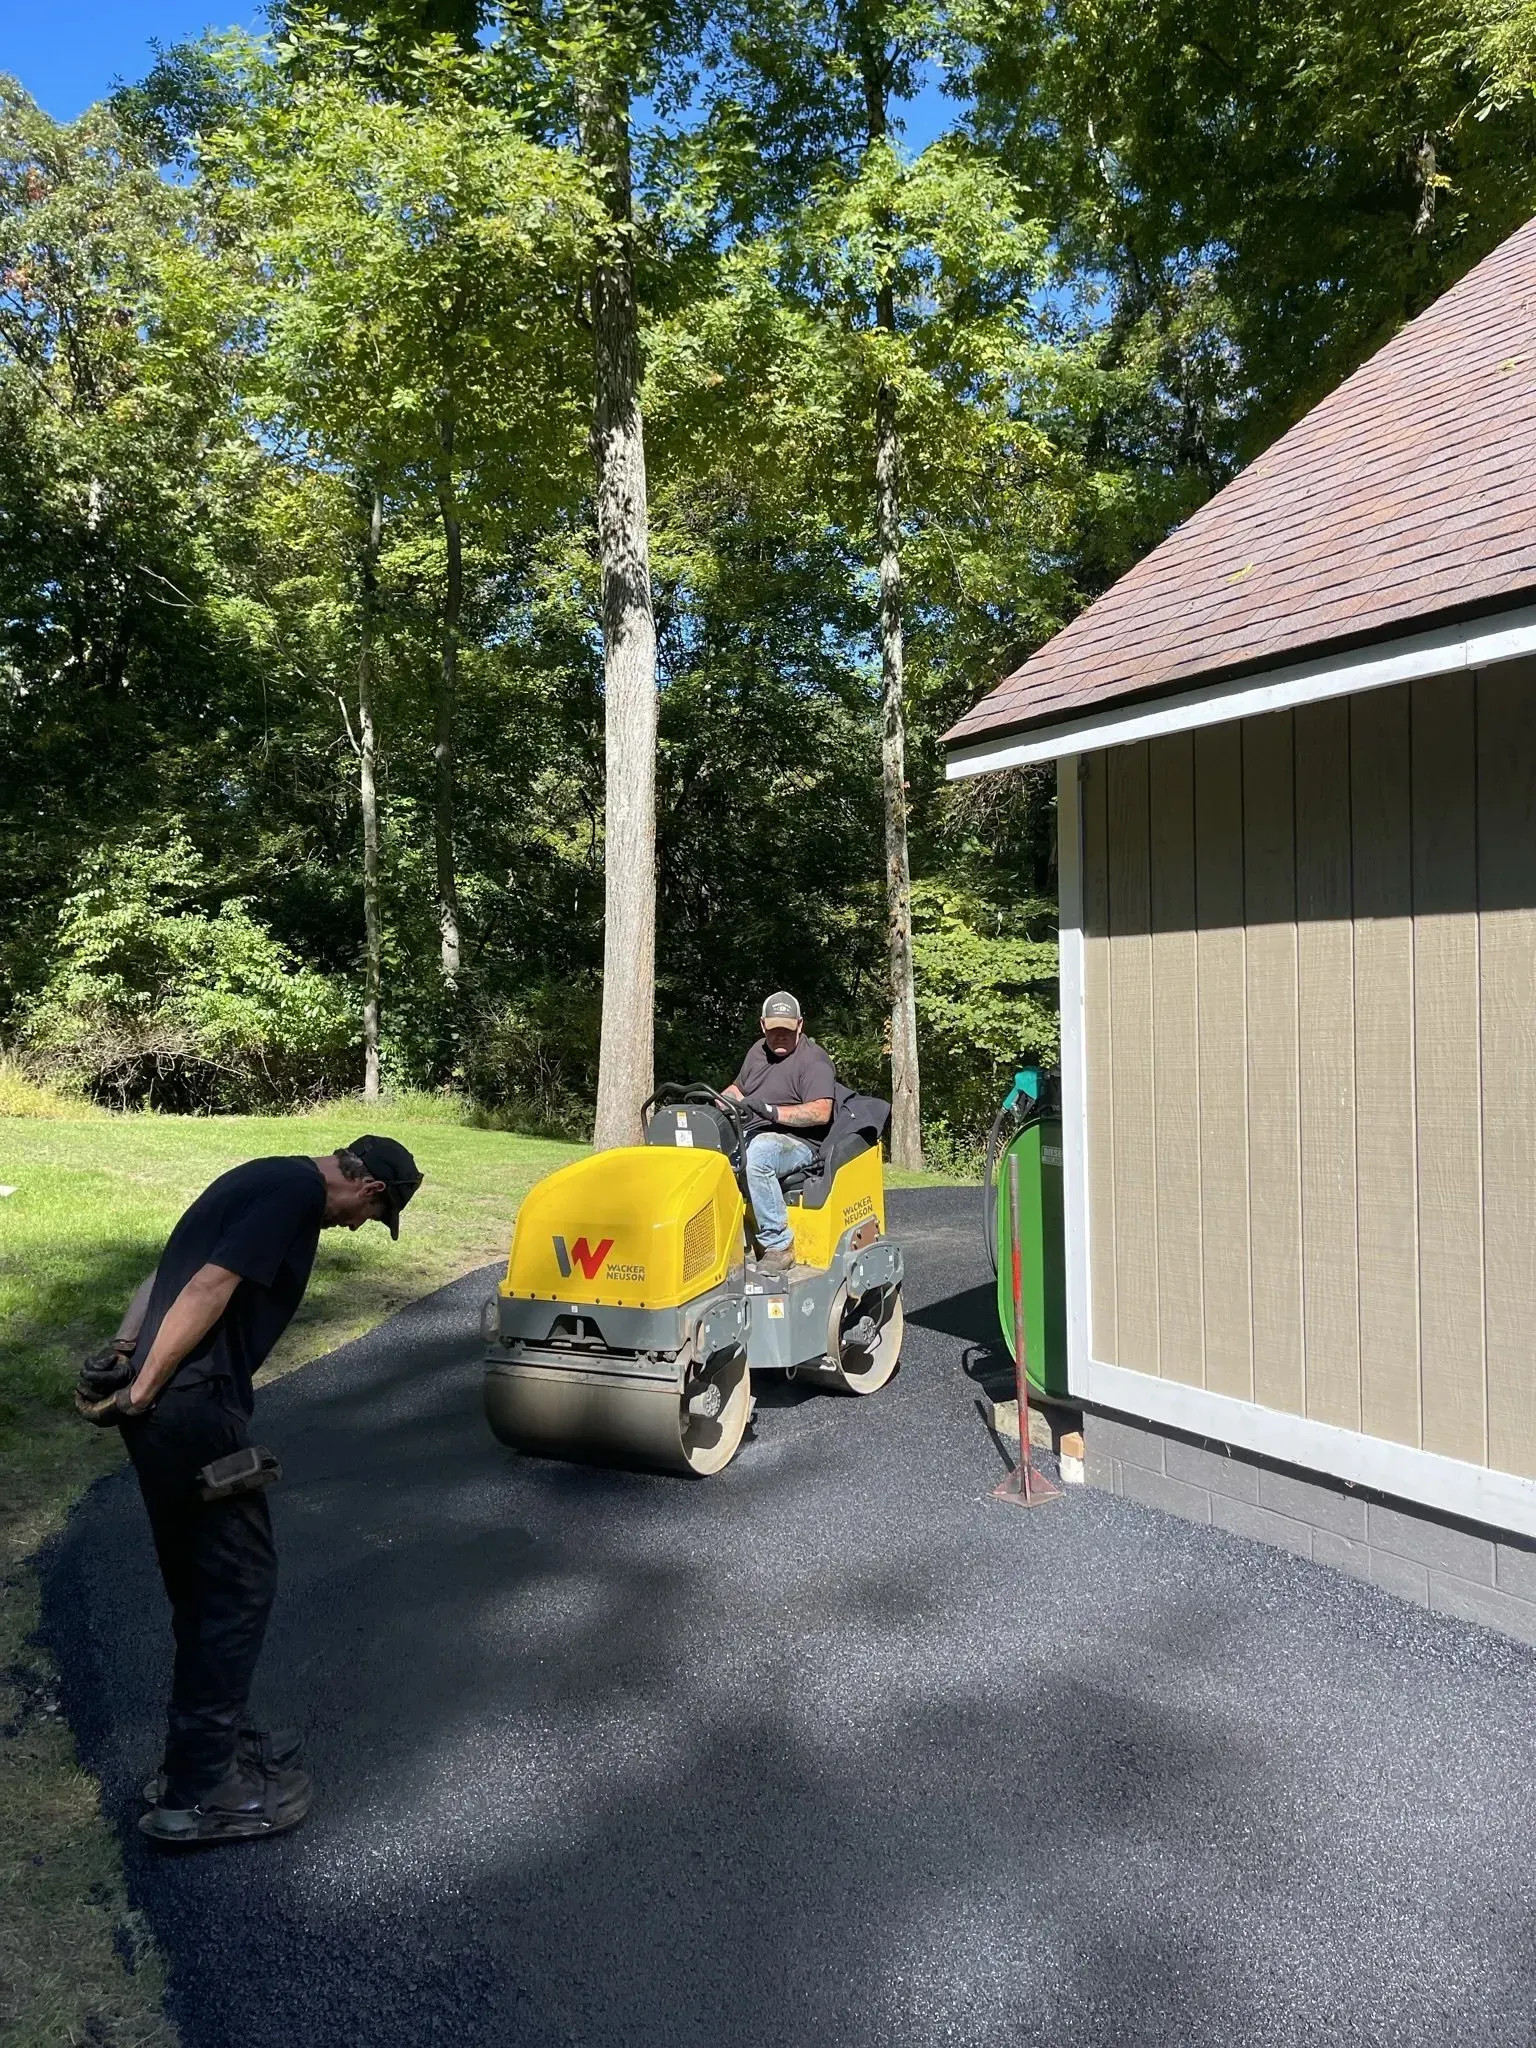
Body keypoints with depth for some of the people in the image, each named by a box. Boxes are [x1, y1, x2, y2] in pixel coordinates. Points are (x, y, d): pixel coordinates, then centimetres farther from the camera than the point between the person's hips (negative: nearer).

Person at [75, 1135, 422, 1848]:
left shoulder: (271, 1181, 18)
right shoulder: (300, 1190, -13)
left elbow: (170, 1273, 18)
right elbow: (209, 1289, -20)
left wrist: (124, 1357, 10)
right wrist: (144, 1391, -17)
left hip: (170, 1405, 10)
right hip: (192, 1409, -10)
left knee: (205, 1583, 19)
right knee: (239, 1584, 0)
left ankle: (210, 1741, 32)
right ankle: (197, 1791, 10)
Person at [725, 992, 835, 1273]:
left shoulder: (814, 1060, -5)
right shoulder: (758, 1051, 19)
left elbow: (821, 1112, -18)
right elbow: (738, 1090, 32)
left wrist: (772, 1112, -28)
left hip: (797, 1143, -7)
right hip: (751, 1137, 7)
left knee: (757, 1153, -40)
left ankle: (779, 1244, -31)